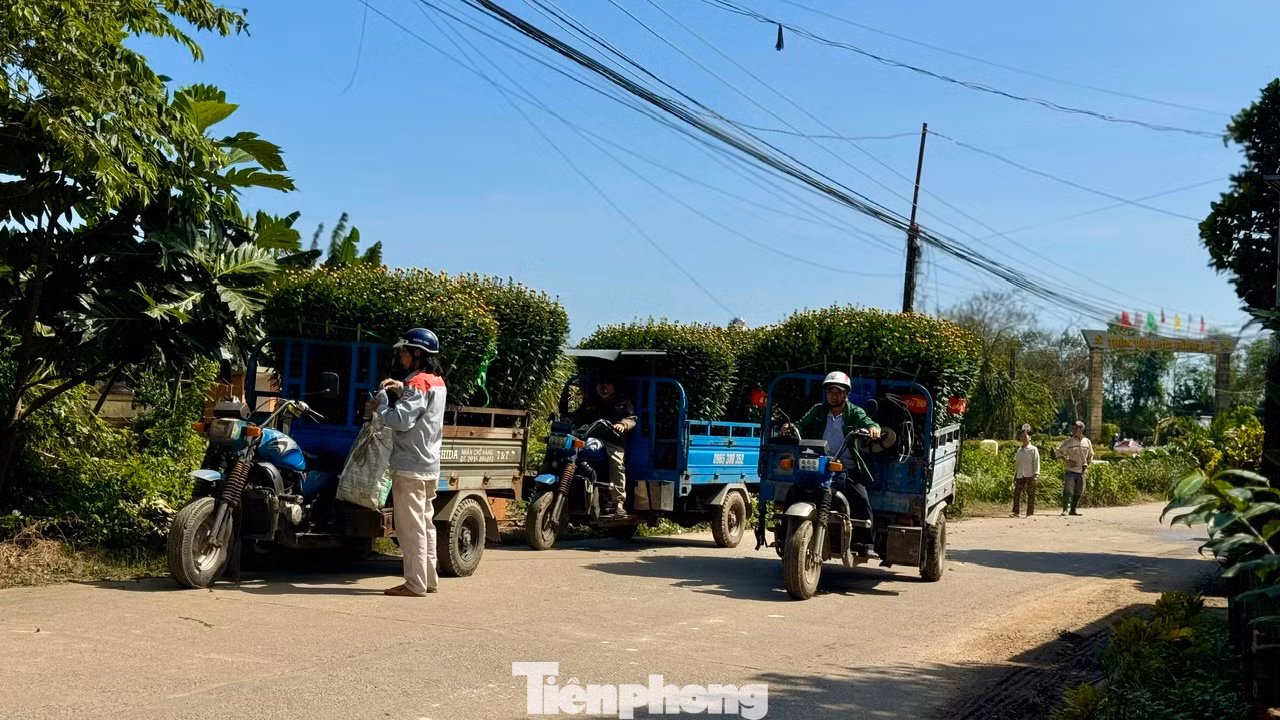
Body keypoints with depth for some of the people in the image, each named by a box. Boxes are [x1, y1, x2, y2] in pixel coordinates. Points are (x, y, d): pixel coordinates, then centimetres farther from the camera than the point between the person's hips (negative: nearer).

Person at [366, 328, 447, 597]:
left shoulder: (418, 383, -16)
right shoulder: (437, 382, 13)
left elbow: (402, 419, -24)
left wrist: (379, 406, -8)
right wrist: (401, 389, 10)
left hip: (410, 465, -10)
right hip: (429, 465, 10)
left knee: (410, 526, -6)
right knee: (425, 523, 16)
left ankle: (415, 583, -4)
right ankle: (429, 579, 22)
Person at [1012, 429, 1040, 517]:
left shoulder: (1033, 449, 0)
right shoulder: (1019, 450, 16)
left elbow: (1036, 463, -5)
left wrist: (1036, 475, -13)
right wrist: (1015, 475, 18)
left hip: (1030, 476, -5)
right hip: (1020, 476, 5)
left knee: (1031, 495, -1)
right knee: (1016, 493, -2)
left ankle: (1030, 513, 3)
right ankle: (1015, 512, 2)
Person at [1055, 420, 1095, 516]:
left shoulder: (1087, 442, 6)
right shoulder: (1068, 442, -3)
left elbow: (1090, 455, 20)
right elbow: (1058, 451, 2)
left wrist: (1087, 465, 5)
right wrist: (1067, 461, -9)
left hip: (1082, 472, 4)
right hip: (1071, 470, -4)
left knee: (1078, 492, 9)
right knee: (1068, 490, -13)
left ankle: (1073, 510, 18)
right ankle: (1065, 510, -12)